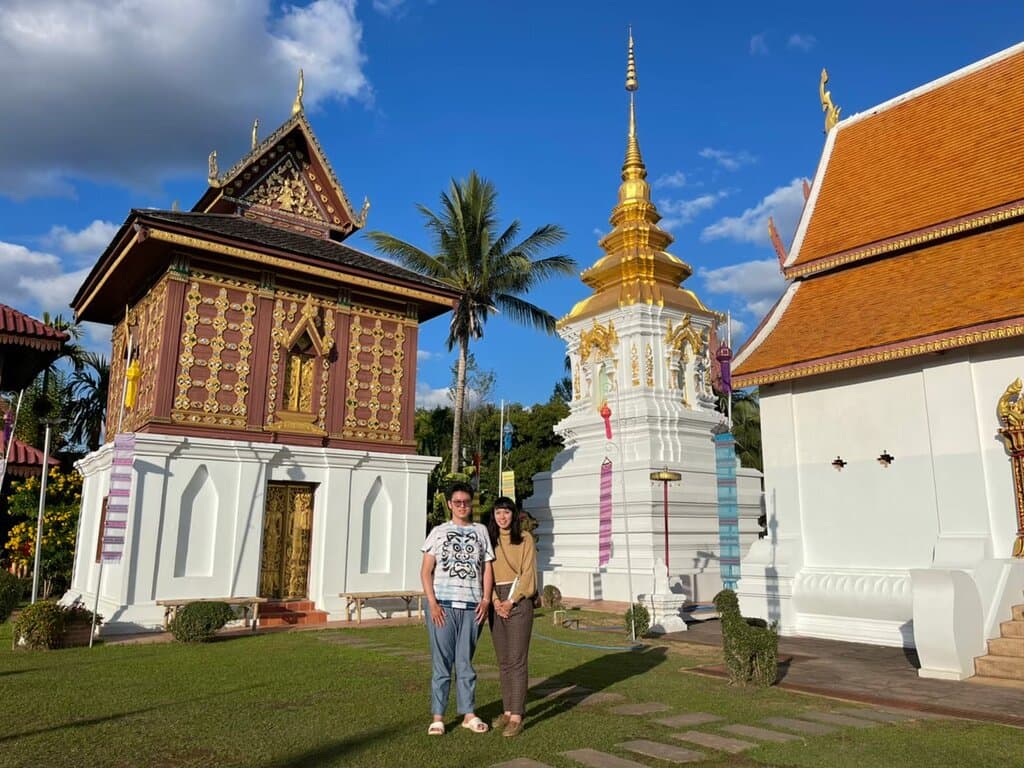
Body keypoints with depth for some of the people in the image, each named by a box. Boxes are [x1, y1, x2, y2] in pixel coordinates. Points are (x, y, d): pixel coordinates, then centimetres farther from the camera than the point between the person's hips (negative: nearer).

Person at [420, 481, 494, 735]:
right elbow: (426, 570, 3)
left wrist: (486, 600, -1)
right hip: (443, 606, -1)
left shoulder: (481, 531, 11)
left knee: (466, 662, 9)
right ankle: (438, 717, 12)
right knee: (442, 662, 3)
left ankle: (468, 714, 20)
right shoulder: (439, 532, 6)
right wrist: (432, 603, -7)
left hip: (472, 607, 1)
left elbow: (487, 568, 10)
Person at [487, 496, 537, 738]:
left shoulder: (525, 539, 0)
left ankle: (517, 717, -5)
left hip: (519, 601, -5)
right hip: (496, 603, 5)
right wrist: (495, 601, -7)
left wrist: (511, 601, -12)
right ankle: (508, 710, 18)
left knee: (516, 660, -7)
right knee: (503, 661, 10)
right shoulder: (490, 541, 11)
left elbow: (528, 573, -5)